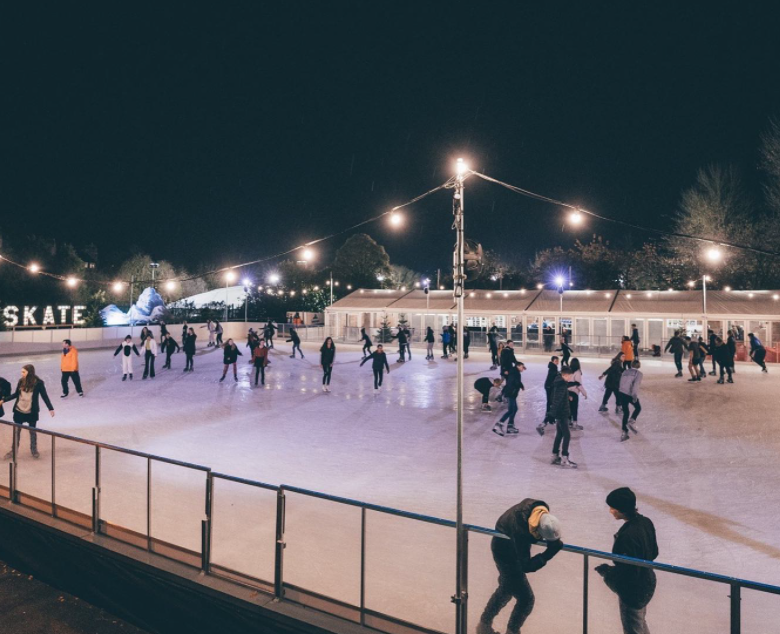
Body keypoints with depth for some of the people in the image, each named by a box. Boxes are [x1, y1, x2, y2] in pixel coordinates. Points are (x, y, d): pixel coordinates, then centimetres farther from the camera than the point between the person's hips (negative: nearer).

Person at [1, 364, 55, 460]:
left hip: (31, 412, -3)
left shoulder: (38, 383, -13)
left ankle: (34, 450, 26)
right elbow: (15, 394, 10)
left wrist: (51, 408, -16)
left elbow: (44, 396, -9)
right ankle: (14, 450, 26)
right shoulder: (21, 381, -3)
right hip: (19, 411, 3)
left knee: (32, 431, 11)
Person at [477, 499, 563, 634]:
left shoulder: (542, 508, -23)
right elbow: (526, 566, -35)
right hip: (506, 553, -8)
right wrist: (549, 553, -42)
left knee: (506, 589, 25)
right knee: (526, 599, -5)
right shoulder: (520, 532, -44)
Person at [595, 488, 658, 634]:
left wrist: (605, 570, -16)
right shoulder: (645, 522, -9)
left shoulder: (627, 536, -35)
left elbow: (629, 572, -30)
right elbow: (654, 553, 6)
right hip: (647, 584, 8)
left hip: (633, 592, -8)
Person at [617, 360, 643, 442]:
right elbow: (636, 384, -14)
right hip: (630, 395, -5)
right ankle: (632, 422, 0)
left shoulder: (625, 372, 18)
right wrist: (635, 396, -19)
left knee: (625, 413, 15)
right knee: (638, 407, 22)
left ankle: (624, 432, 13)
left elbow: (621, 383, 14)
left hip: (621, 393, 5)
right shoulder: (638, 373, 3)